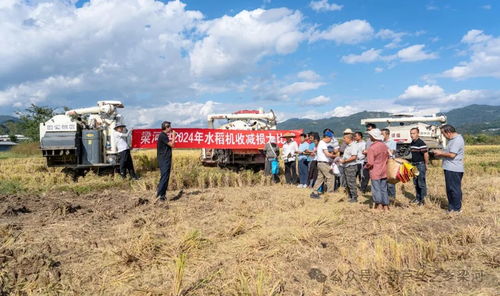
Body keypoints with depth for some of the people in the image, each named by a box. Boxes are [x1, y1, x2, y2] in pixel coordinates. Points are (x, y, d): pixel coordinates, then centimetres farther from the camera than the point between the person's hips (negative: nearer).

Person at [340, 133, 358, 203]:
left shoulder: (353, 145, -15)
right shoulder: (347, 145, 16)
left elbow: (354, 157, -23)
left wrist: (344, 161, -19)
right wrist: (342, 158, 10)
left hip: (351, 166, -10)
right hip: (346, 166, 10)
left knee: (351, 183, -5)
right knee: (347, 184, 14)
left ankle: (354, 198, 4)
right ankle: (350, 197, 24)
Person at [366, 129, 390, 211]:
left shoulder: (372, 148, -18)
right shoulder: (384, 146, 3)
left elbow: (370, 163, -19)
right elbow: (387, 158, 14)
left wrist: (366, 166, 0)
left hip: (375, 172, -6)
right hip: (384, 172, 7)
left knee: (376, 189, 4)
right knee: (384, 189, 13)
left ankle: (379, 206, 6)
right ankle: (386, 206, 18)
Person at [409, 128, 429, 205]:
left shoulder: (421, 143, -16)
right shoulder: (411, 143, 11)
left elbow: (426, 154, -17)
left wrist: (426, 164, -13)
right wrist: (412, 163, 17)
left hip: (420, 165, -9)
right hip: (414, 165, 9)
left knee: (421, 183, -4)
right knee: (415, 183, 14)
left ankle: (422, 199, 5)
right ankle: (417, 198, 25)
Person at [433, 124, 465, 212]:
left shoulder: (457, 140, -16)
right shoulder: (453, 139, 17)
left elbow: (452, 154, -22)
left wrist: (441, 153, -10)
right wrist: (441, 154, 8)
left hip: (454, 170, -10)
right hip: (450, 169, 10)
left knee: (454, 189, -2)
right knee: (450, 189, 15)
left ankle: (457, 208, 6)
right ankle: (451, 207, 24)